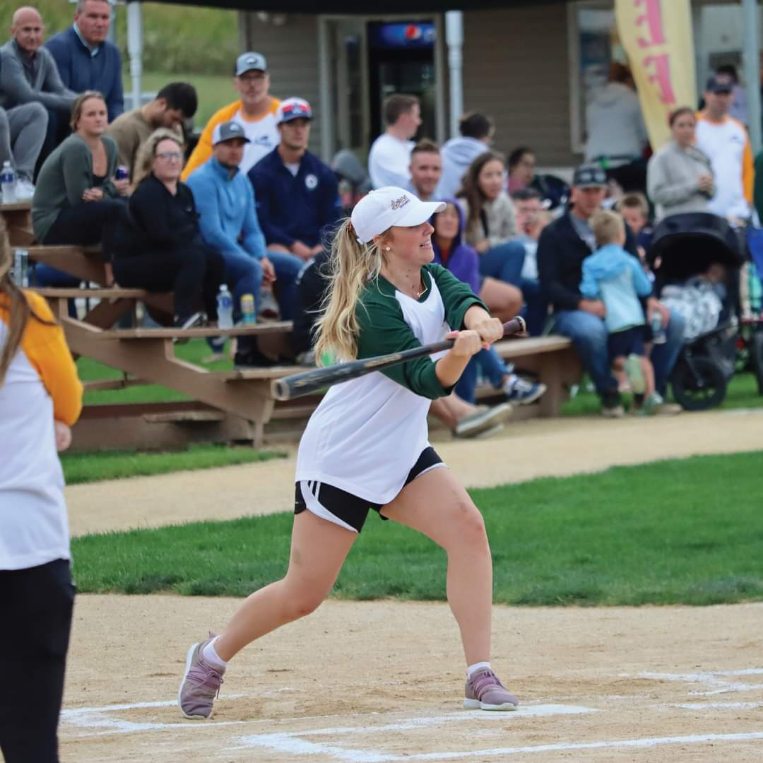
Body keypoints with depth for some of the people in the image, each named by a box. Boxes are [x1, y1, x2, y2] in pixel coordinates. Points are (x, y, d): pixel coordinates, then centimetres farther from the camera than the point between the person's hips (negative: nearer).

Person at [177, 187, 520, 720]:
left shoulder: (432, 278, 2)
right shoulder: (375, 307, -21)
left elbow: (462, 300, -19)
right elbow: (428, 381, -27)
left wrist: (478, 322, -42)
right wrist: (460, 353, -47)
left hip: (402, 454, 7)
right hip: (341, 459, -7)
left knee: (467, 526, -16)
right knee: (304, 593, -2)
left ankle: (481, 678, -16)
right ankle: (212, 657, 23)